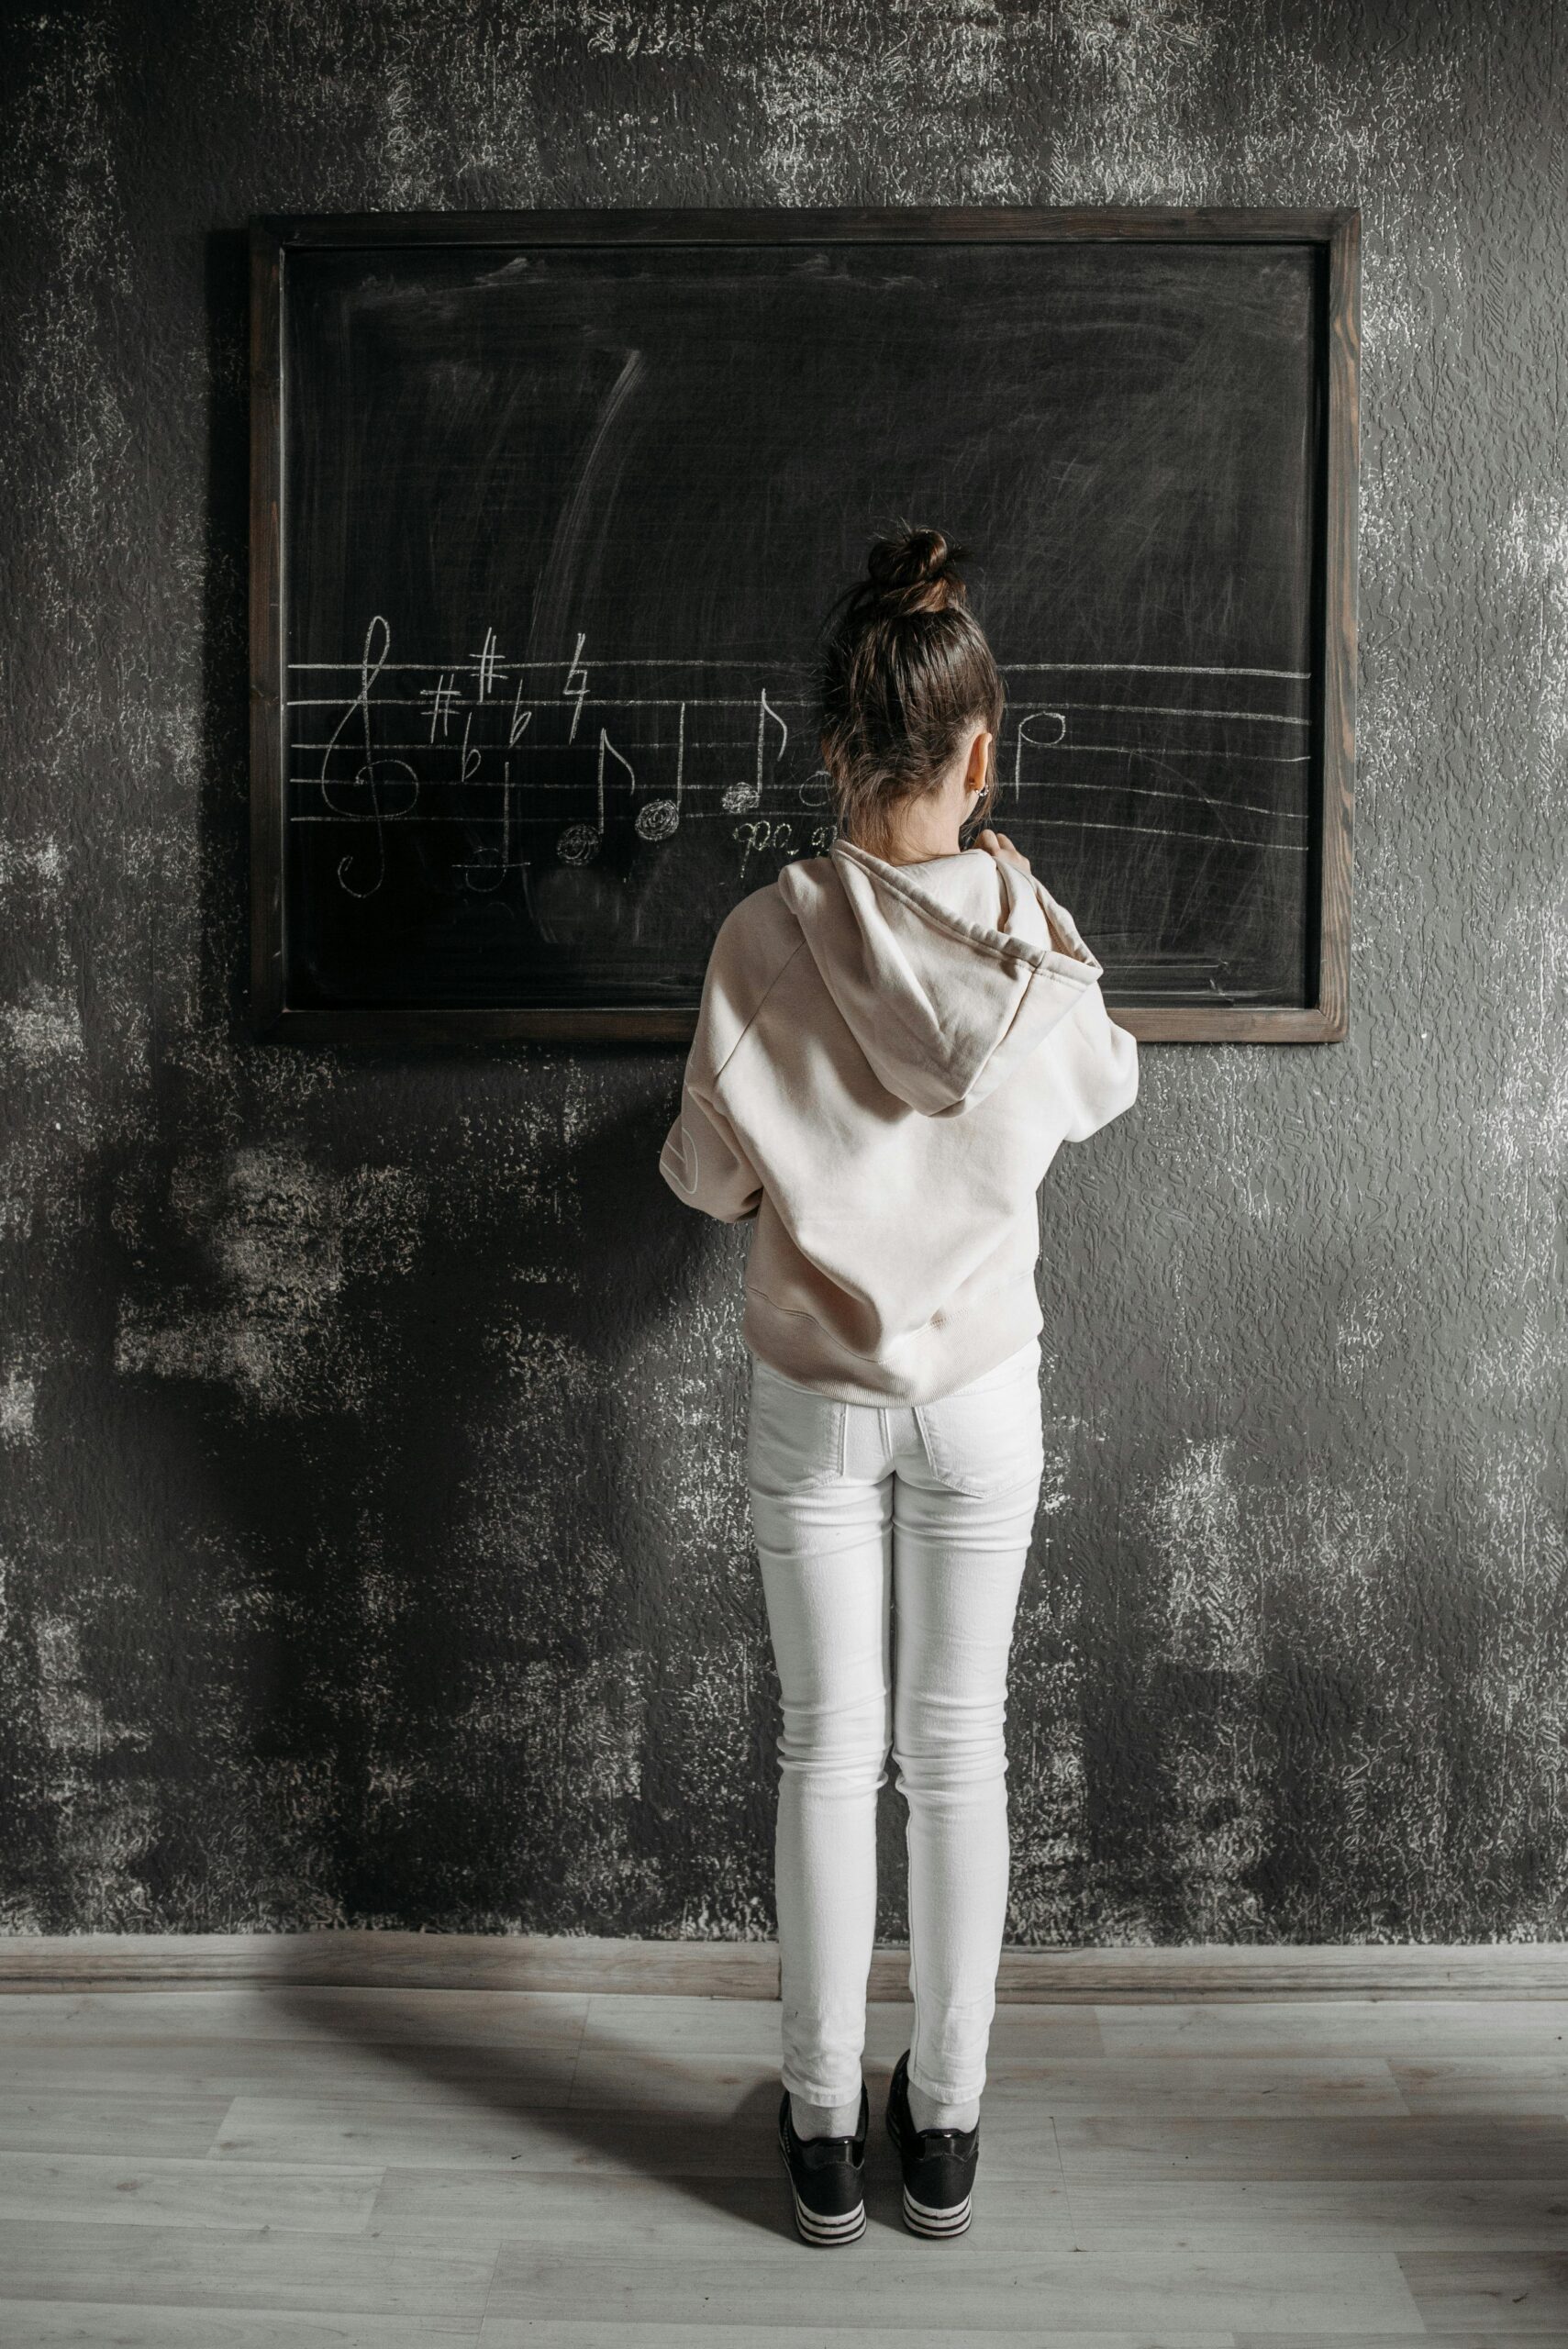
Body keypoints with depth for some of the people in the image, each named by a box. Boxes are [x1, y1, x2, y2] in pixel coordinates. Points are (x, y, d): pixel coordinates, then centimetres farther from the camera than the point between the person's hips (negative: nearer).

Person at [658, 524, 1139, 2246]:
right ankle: (945, 2127, 24)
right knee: (957, 1748, 13)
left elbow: (705, 1176, -5)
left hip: (814, 1404, -1)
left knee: (828, 1751, 10)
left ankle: (826, 2131, 21)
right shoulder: (1037, 948, -11)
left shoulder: (765, 938, -15)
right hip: (981, 1397, 1)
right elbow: (1105, 1091, 11)